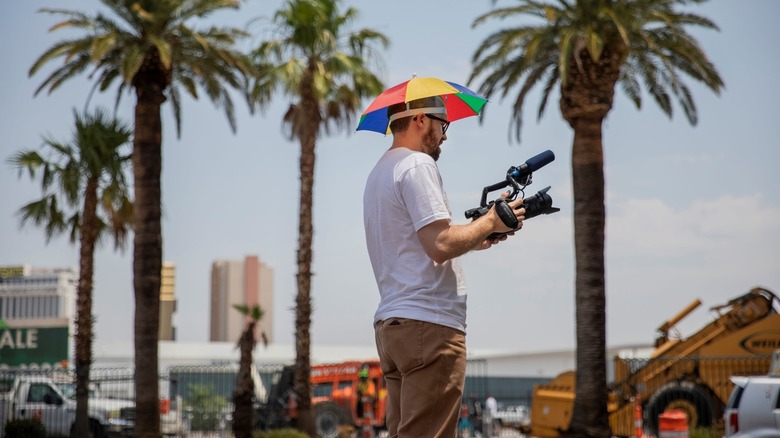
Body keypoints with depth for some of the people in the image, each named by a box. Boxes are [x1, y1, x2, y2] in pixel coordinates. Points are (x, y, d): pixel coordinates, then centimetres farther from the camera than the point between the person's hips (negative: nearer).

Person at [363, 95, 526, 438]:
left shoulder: (378, 174, 23)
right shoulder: (418, 164, -8)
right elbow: (441, 245, -17)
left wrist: (472, 240, 21)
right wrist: (489, 222, -3)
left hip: (389, 325, 10)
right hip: (429, 324, -10)